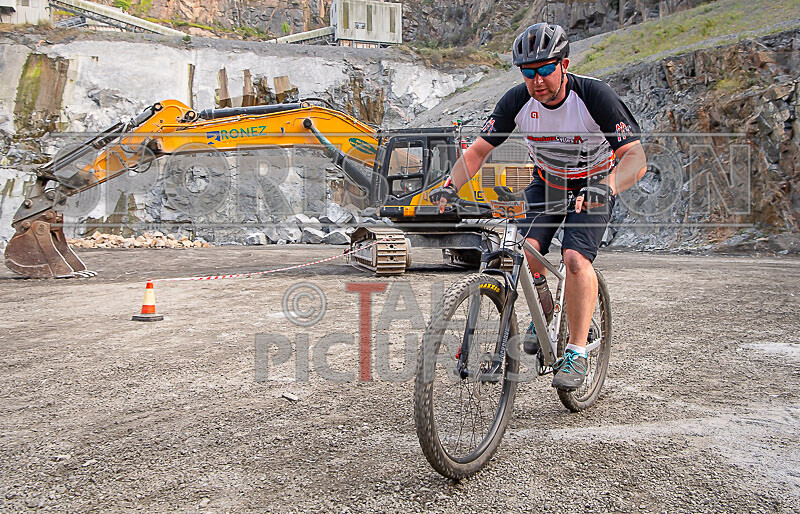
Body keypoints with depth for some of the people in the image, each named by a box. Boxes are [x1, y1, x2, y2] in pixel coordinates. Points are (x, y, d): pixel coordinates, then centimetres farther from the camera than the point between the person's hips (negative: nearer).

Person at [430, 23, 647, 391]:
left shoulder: (595, 96, -27)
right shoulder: (517, 101, -18)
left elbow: (636, 158, -33)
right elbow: (478, 150, -12)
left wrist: (607, 185, -54)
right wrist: (450, 185, -30)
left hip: (593, 187, -3)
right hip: (547, 183, 4)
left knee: (575, 257, -26)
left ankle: (577, 353, -14)